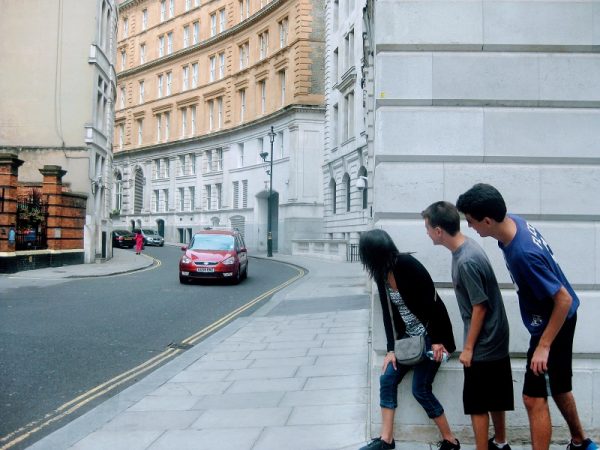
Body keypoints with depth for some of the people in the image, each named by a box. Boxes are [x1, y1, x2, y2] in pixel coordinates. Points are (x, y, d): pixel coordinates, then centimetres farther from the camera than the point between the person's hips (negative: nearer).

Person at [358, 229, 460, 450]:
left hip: (430, 335, -8)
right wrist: (391, 349, -1)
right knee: (387, 378, 0)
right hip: (409, 337, 8)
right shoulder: (382, 273, 1)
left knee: (420, 388, -5)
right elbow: (388, 313, 3)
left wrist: (437, 340, -20)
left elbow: (431, 302, -22)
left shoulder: (407, 265, -23)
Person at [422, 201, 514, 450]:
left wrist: (468, 348, -14)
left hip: (483, 344, -9)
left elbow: (480, 307, -22)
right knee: (494, 396, 22)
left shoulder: (467, 261, -27)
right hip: (494, 339, 9)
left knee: (477, 403, 3)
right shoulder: (465, 245, 2)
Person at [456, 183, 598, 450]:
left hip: (553, 323, -9)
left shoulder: (524, 254, -36)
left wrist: (543, 346, -24)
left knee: (534, 398, -3)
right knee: (557, 388, 24)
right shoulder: (513, 222, -9)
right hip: (551, 319, 9)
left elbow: (564, 299, -29)